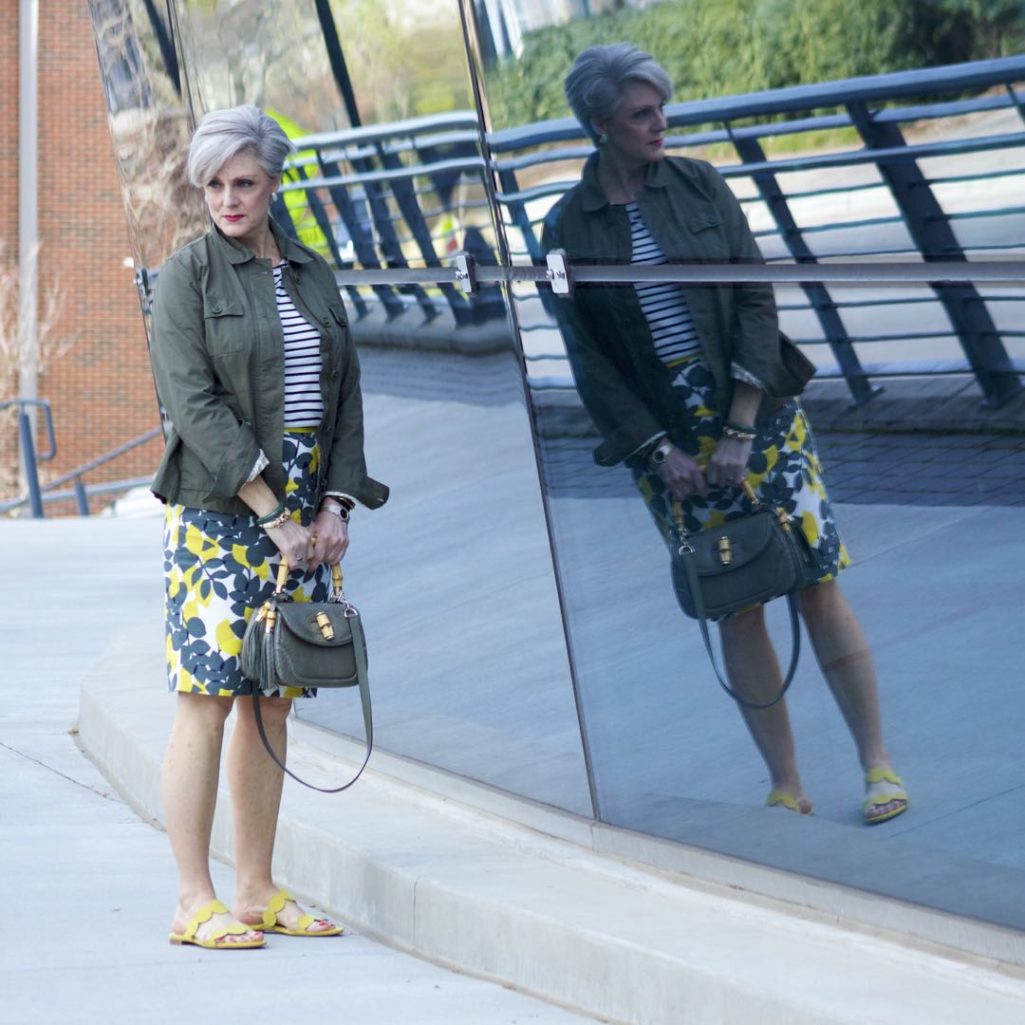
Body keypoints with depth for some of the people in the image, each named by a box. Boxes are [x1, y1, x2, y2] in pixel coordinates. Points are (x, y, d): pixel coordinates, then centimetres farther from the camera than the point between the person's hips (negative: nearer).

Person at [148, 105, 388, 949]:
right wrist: (270, 512, -15)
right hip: (217, 510, -5)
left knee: (272, 704, 7)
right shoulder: (187, 277, -3)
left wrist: (336, 503, 0)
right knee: (207, 700, -6)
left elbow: (345, 398, 14)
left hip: (306, 513, 5)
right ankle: (195, 904, -5)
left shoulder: (313, 276, 14)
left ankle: (257, 891, 13)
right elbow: (193, 404, -11)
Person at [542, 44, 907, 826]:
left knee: (818, 588, -3)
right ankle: (786, 785, 10)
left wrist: (741, 430, -10)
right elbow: (589, 359, 0)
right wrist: (661, 451, -8)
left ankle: (878, 765, 5)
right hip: (668, 441, 0)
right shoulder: (569, 229, 0)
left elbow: (756, 301, -2)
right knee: (735, 610, 2)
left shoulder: (699, 187, 1)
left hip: (758, 415, 0)